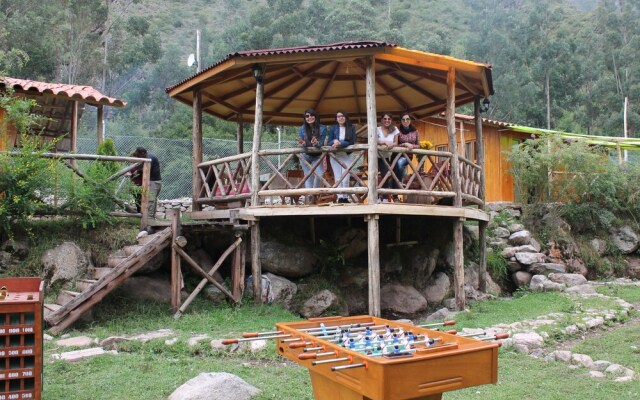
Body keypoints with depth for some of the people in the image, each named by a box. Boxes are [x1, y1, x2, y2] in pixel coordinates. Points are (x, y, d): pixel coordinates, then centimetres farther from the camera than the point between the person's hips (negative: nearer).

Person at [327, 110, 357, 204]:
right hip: (335, 156, 1)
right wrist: (334, 141, -23)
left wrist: (340, 143, -22)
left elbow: (352, 141, -8)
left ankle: (345, 197, -3)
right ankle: (340, 197, -1)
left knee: (345, 178, -8)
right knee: (338, 178, -1)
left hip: (346, 156, -1)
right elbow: (329, 142, 0)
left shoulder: (351, 127, 1)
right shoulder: (333, 128, 5)